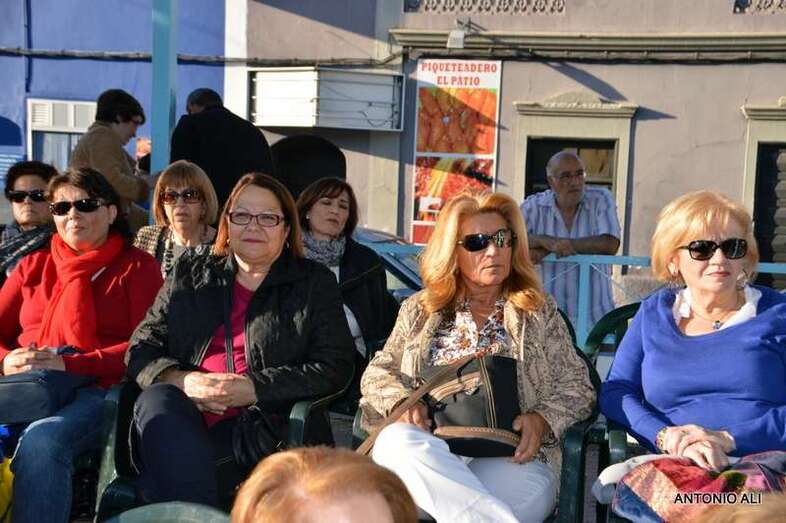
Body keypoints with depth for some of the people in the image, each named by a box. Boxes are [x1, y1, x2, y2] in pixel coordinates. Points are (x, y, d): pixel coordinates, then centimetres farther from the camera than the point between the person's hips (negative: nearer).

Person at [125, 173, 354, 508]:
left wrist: (255, 388, -10)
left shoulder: (315, 284, 15)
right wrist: (182, 380, -7)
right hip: (183, 414, 4)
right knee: (156, 399, -33)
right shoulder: (189, 275, 23)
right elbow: (142, 348, 16)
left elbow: (334, 368, 3)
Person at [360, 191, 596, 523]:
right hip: (429, 453, 4)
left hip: (511, 456, -3)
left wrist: (542, 419, -9)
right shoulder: (419, 311, 20)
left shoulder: (539, 312, 16)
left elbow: (577, 387, 13)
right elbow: (378, 373, 20)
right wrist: (402, 403, -4)